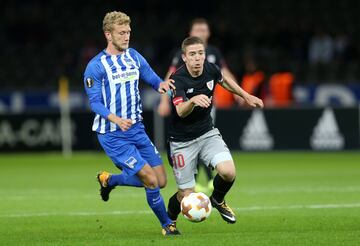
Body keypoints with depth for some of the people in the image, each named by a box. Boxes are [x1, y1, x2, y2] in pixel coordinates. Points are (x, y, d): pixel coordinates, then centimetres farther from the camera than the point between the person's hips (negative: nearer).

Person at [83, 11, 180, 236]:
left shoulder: (134, 57, 7)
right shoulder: (96, 66, -11)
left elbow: (152, 78, 13)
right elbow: (95, 102, -11)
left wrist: (161, 84, -12)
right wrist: (116, 120, -28)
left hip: (137, 130, 6)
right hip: (113, 135, -6)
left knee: (161, 181, 6)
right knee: (151, 181, -12)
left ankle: (109, 180, 28)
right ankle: (167, 224, 11)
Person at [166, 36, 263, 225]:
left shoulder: (210, 69, -7)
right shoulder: (178, 79, -23)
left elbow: (224, 80, 19)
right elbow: (181, 111, -39)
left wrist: (246, 96, 19)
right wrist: (193, 101, -58)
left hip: (207, 134, 4)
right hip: (182, 141, -4)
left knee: (228, 172, -21)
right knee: (187, 196, -2)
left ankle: (217, 200, 13)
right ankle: (169, 219, 32)